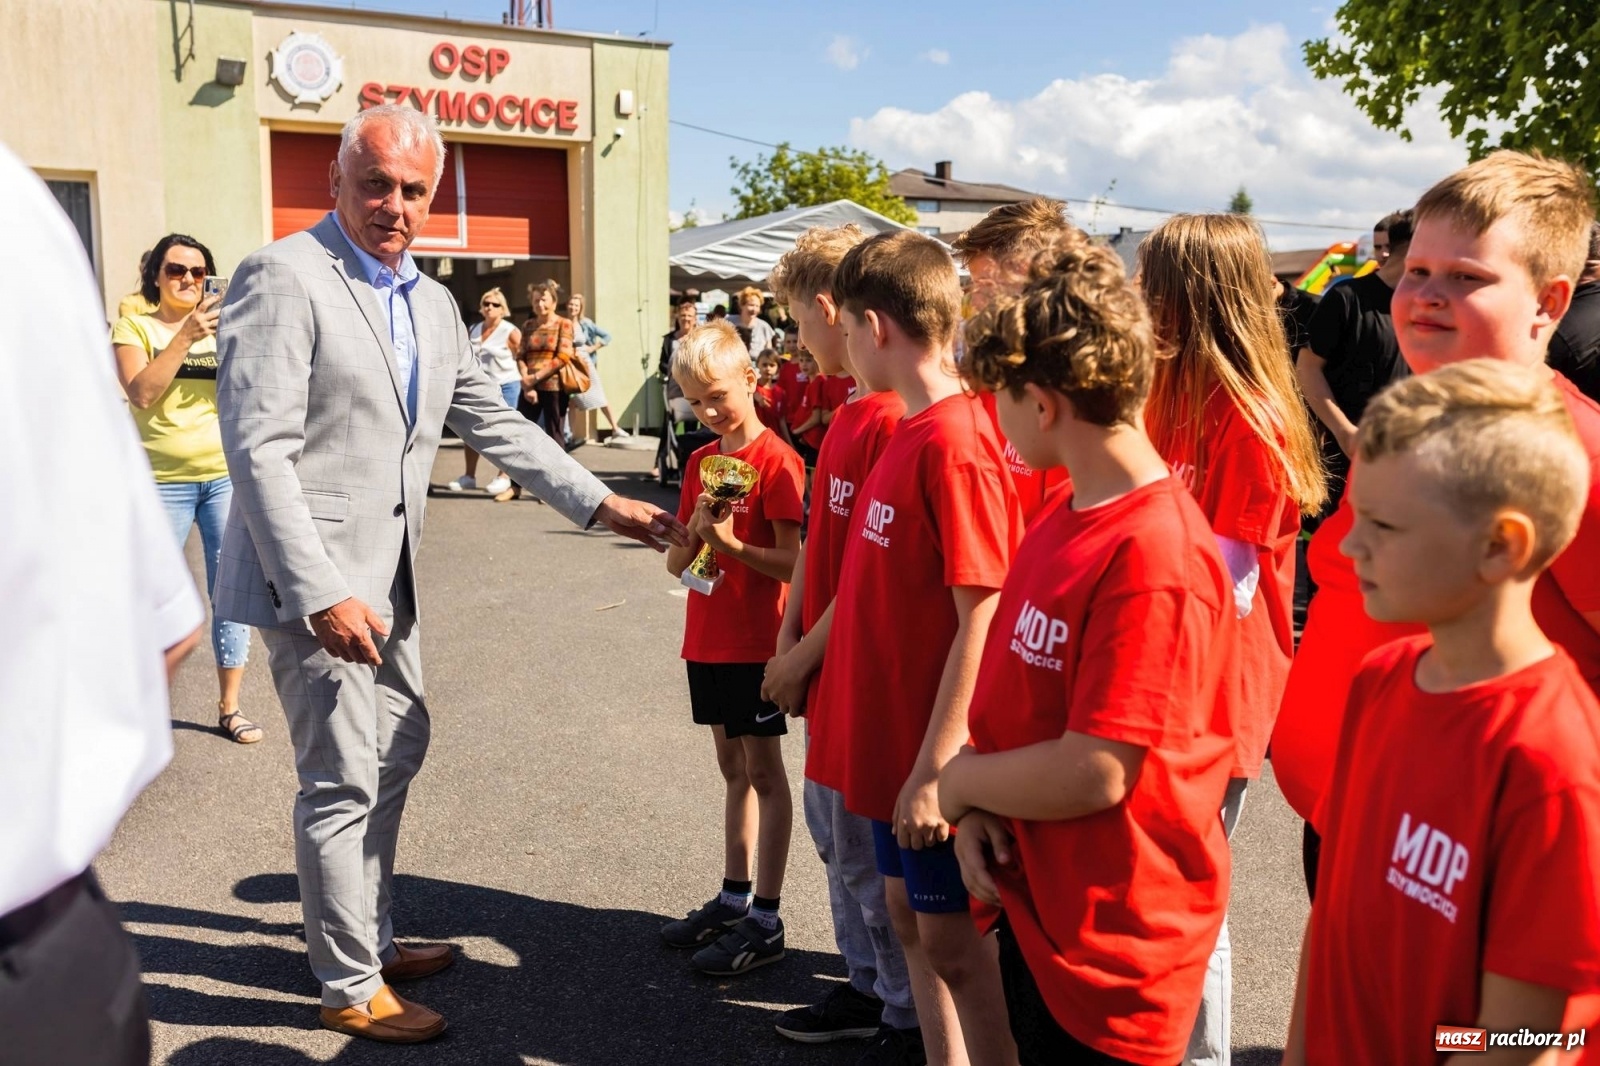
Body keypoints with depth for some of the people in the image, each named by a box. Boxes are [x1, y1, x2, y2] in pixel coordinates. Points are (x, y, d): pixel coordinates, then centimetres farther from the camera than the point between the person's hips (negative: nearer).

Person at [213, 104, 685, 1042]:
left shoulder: (434, 304, 11)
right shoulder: (284, 277, -14)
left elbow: (496, 423, 16)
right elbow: (259, 449, -20)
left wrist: (604, 504, 9)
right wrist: (321, 594, -25)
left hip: (387, 574, 9)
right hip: (316, 578, -8)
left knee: (399, 751, 19)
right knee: (345, 781, 0)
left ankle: (373, 938, 38)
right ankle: (352, 989, 18)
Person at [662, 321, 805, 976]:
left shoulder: (776, 461, -12)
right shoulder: (700, 462, 10)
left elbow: (790, 563, -15)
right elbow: (676, 563, 9)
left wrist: (730, 541, -27)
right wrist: (694, 529, -11)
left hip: (756, 642, -7)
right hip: (707, 639, 7)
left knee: (763, 772, 0)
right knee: (732, 767, 15)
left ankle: (764, 921, 7)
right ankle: (734, 897, 27)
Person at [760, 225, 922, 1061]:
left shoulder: (895, 422, -23)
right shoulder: (849, 412, 8)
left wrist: (803, 658, -13)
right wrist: (787, 643, 6)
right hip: (829, 666, 10)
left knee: (867, 852, 5)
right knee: (833, 830, 20)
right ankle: (868, 988, 38)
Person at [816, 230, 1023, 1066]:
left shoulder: (954, 442, -21)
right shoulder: (913, 431, 7)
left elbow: (980, 620, -22)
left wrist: (934, 764, -20)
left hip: (930, 753, -9)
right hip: (890, 735, 9)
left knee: (953, 941, 5)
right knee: (909, 916, 19)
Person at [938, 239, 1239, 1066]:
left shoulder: (1157, 555, -25)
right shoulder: (1061, 518, 3)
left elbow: (1093, 773, -26)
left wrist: (960, 781, -11)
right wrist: (976, 813, -6)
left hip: (1115, 955, -8)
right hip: (1032, 906, 8)